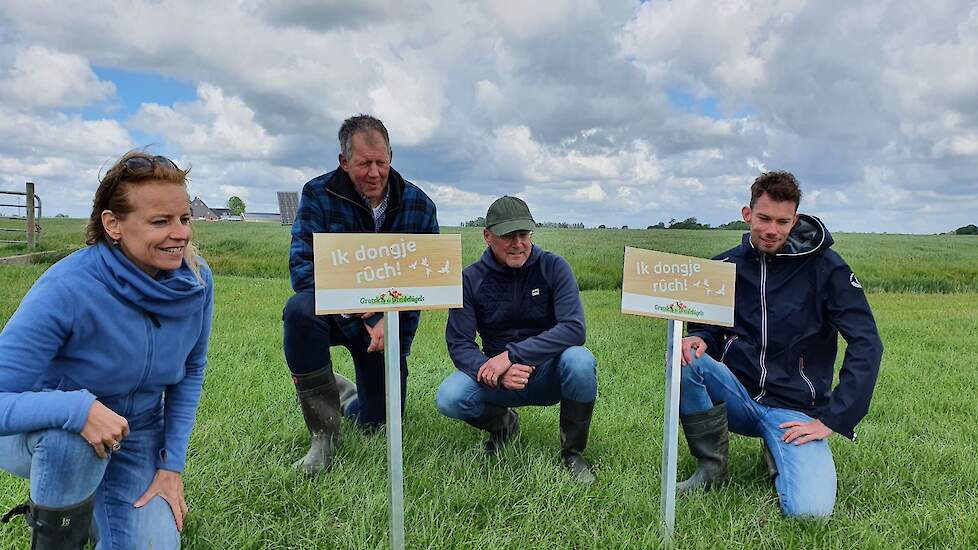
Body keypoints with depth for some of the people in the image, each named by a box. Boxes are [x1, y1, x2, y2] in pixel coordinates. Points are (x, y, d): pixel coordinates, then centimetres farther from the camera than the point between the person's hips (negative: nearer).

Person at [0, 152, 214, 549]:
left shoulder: (196, 280, -17)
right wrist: (78, 407, -45)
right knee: (71, 435, -37)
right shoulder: (66, 289, -30)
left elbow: (192, 370, -2)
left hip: (137, 435, 4)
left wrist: (172, 463, -5)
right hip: (45, 435, -3)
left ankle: (94, 499, 23)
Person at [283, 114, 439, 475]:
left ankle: (346, 395, 46)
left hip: (390, 323, 2)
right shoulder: (319, 194, -14)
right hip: (333, 311, -2)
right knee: (301, 309, -39)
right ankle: (324, 433, -21)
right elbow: (301, 265, -21)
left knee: (378, 424, 6)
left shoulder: (419, 205, -8)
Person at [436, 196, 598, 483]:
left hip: (548, 374, -1)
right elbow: (458, 344, -10)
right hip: (499, 380, 1)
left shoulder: (553, 267, -9)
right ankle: (502, 422, 10)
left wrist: (511, 355, -29)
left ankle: (573, 452, -7)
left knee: (580, 360, -33)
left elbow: (574, 328, -21)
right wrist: (496, 374, -30)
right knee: (449, 398, -26)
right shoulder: (470, 278, -5)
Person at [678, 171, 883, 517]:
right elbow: (711, 328, 12)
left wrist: (831, 419, -14)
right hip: (738, 395, 3)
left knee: (810, 509, -26)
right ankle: (712, 468, -6)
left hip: (794, 408, -2)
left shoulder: (824, 267, -6)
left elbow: (866, 345, -9)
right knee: (685, 358, -29)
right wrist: (698, 339, -16)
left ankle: (778, 454, 10)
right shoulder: (725, 266, 2)